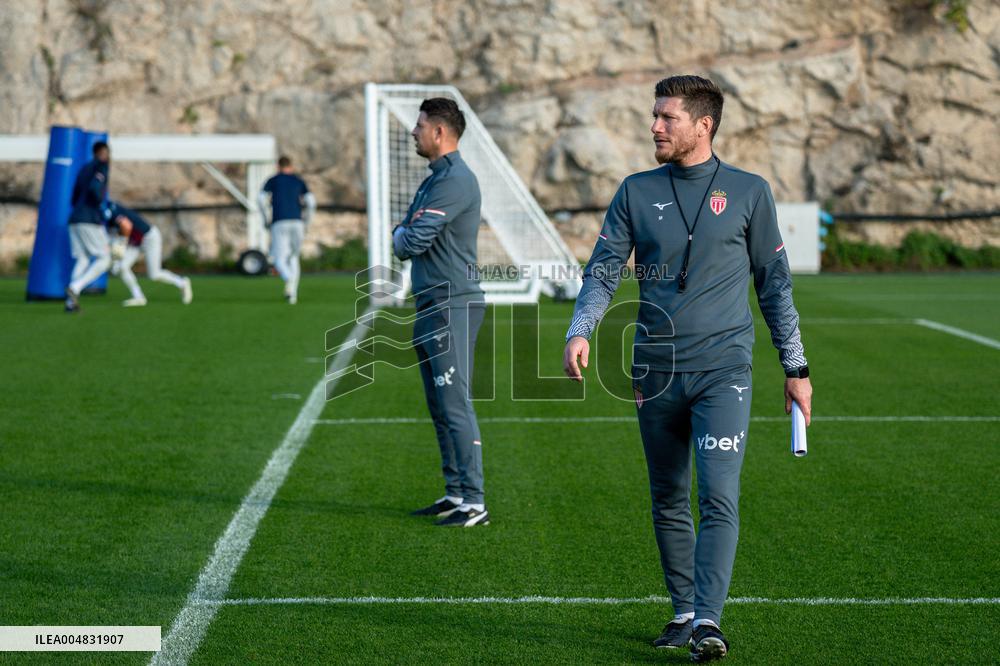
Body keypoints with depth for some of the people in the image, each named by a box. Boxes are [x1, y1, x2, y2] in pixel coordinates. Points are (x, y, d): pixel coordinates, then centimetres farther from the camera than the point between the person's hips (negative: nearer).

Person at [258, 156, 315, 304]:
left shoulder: (272, 180, 11)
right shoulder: (299, 181, 15)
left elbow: (261, 199, -3)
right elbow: (311, 202, 2)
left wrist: (265, 220, 7)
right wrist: (306, 222, 12)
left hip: (279, 224, -2)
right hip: (296, 222, 2)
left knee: (280, 260, -3)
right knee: (293, 258, 19)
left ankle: (289, 280, -38)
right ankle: (293, 294, 4)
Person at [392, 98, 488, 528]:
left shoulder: (455, 180, -14)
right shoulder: (434, 180, 19)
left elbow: (413, 241, -19)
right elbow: (404, 244, 21)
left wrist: (401, 236, 2)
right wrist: (404, 238, -1)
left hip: (453, 307, -10)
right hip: (431, 307, 10)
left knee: (455, 405, -12)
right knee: (440, 408, 13)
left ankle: (474, 503, -11)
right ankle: (455, 494, 20)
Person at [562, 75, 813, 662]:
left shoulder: (749, 192, 4)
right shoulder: (637, 192, 9)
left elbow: (774, 282, 9)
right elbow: (604, 271, 6)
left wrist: (796, 368, 8)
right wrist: (581, 330, -12)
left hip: (723, 371, -3)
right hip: (655, 373, 3)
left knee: (718, 497, -14)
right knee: (669, 503, 10)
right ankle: (683, 613, 22)